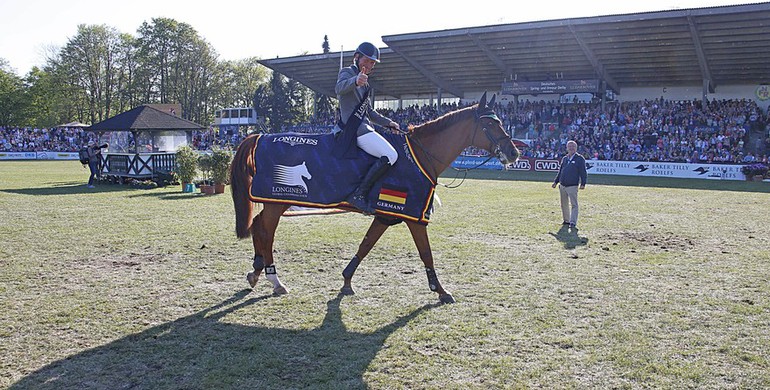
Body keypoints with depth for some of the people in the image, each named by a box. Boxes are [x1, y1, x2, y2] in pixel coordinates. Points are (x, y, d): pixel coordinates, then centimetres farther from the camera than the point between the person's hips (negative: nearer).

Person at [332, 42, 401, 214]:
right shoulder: (347, 72, 0)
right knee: (390, 156, -24)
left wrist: (388, 123, 22)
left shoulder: (364, 83, 27)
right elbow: (340, 88, -26)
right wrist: (355, 81, -47)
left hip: (364, 126, 10)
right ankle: (359, 194, -24)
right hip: (354, 127, -10)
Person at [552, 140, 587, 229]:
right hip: (562, 186, 6)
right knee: (564, 204, 13)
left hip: (572, 186, -6)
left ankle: (573, 223, -13)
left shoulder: (580, 159, -1)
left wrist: (583, 183, -14)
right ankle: (566, 220, 25)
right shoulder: (564, 158, 16)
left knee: (574, 205, -10)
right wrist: (556, 182, 19)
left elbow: (583, 172, -5)